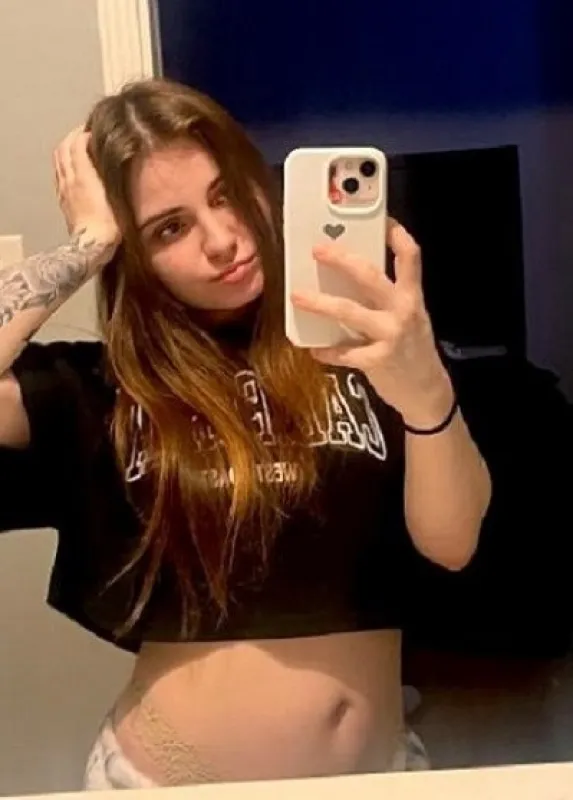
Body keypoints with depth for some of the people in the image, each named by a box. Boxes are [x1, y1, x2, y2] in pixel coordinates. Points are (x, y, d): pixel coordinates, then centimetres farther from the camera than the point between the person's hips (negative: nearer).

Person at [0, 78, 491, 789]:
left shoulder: (359, 339, -2)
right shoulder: (100, 385, -3)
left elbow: (452, 543, -12)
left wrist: (427, 394, -29)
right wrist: (87, 244, -13)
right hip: (168, 776, 1)